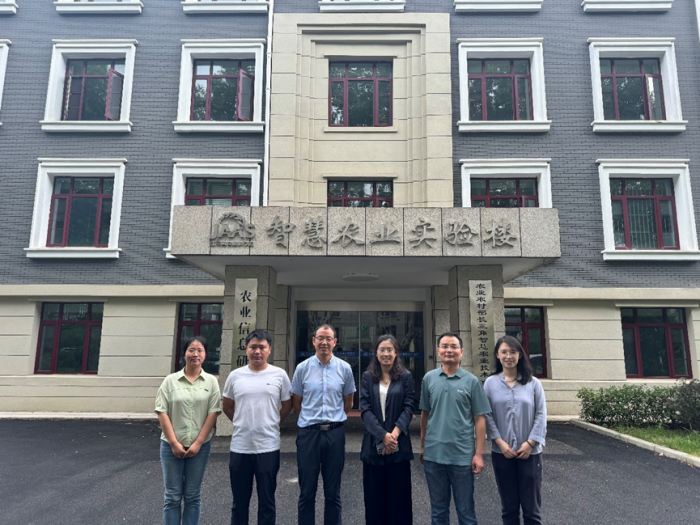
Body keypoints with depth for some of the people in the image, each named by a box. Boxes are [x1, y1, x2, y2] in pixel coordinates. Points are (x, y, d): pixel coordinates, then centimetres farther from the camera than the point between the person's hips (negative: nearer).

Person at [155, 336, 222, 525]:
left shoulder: (211, 381, 1)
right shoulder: (170, 380, 0)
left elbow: (213, 413, -2)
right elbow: (162, 412, -3)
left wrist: (198, 443, -8)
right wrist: (174, 442, -9)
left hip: (200, 446, 0)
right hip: (171, 445, 0)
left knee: (193, 496, 10)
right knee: (172, 496, 7)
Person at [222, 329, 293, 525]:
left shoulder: (279, 375, -3)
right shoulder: (235, 376, 1)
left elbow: (287, 406, 8)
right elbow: (227, 407, 14)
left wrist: (271, 424, 5)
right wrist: (241, 423, 7)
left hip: (268, 447, -2)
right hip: (239, 447, 2)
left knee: (267, 502, 11)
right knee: (239, 502, 15)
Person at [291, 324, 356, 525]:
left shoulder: (344, 368, 1)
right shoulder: (302, 368, 0)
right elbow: (296, 402, 9)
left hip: (335, 433, 1)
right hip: (308, 433, 0)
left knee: (333, 493, 11)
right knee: (307, 492, 8)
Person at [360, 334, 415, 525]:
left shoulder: (405, 376, 3)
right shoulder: (367, 377, 4)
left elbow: (408, 408, -3)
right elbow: (365, 409, -4)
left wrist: (394, 434, -16)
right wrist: (383, 435, -15)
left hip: (399, 444, -1)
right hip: (373, 443, 1)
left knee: (399, 495, 6)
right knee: (374, 495, 8)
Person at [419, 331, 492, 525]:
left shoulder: (472, 381, -3)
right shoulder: (429, 378, 3)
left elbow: (479, 419, -3)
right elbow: (424, 414, 10)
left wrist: (479, 454, -6)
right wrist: (422, 446, 10)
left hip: (462, 456, -2)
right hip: (433, 455, 2)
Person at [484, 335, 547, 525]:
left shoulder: (533, 383, -1)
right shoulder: (490, 383, -1)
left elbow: (541, 415, -2)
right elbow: (487, 416, -3)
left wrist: (530, 442, -10)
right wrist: (500, 442, -11)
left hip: (530, 452, 0)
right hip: (502, 452, 1)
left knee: (531, 505, 8)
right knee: (508, 506, 11)